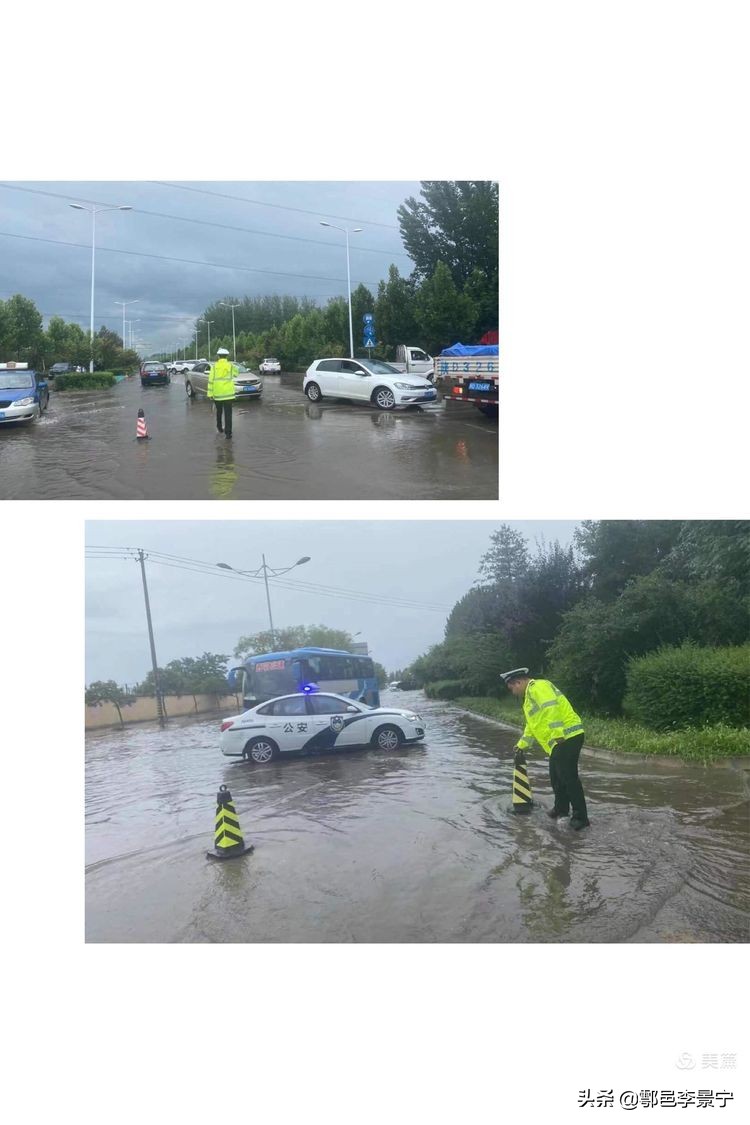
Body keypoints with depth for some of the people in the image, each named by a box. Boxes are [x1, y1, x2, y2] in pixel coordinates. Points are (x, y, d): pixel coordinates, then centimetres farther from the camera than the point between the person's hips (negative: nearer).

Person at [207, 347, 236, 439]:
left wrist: (210, 393, -1)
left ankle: (220, 428, 36)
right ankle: (228, 433, -7)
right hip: (228, 393, -1)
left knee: (219, 411, 21)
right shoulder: (231, 366, -3)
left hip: (217, 394, 1)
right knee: (228, 413, -1)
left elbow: (211, 380, -5)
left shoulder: (214, 366, -3)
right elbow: (236, 373, 18)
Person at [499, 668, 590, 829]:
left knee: (569, 777, -9)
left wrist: (557, 733, -32)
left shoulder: (537, 687, -10)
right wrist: (522, 744, 42)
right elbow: (533, 724, 36)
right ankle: (561, 808, 31)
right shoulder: (530, 694, 24)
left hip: (568, 737, -11)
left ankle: (581, 817, -5)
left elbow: (551, 708, -26)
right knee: (556, 776, 17)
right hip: (560, 740, 11)